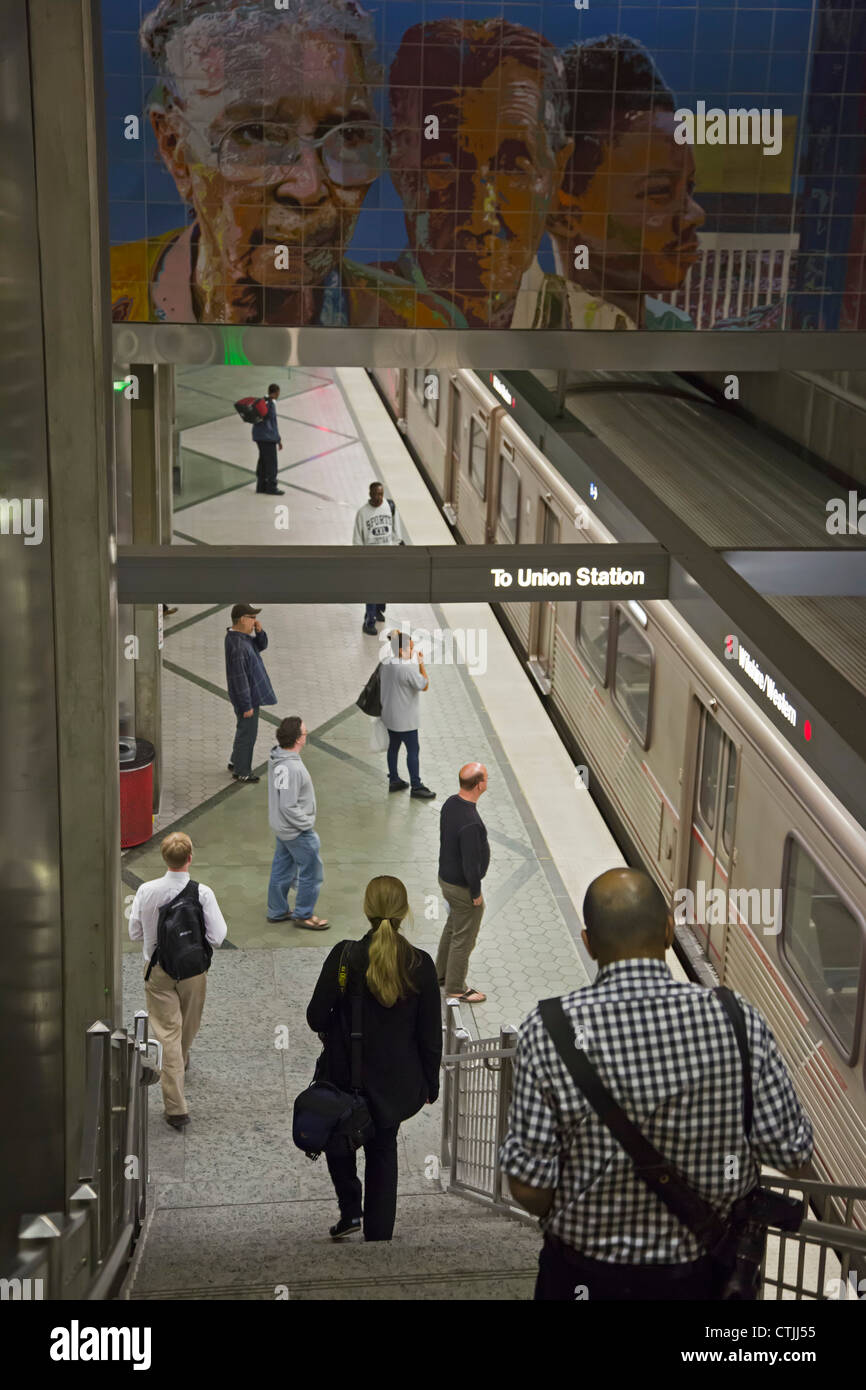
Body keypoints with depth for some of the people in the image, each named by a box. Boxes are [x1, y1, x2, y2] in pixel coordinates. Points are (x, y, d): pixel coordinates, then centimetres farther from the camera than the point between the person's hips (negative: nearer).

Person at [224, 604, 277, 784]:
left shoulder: (241, 636, 1)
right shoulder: (238, 646, -30)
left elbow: (261, 646, 13)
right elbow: (239, 678, -28)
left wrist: (259, 631, -9)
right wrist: (246, 705, -22)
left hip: (251, 694, 10)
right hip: (247, 697, -10)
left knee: (245, 730, 25)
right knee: (247, 734, 5)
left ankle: (235, 762, 41)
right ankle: (241, 772, 20)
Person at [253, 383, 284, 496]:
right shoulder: (271, 404, -16)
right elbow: (273, 423, -15)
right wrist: (278, 440, -8)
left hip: (259, 436, 9)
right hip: (268, 437, -9)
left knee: (263, 460, 16)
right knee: (271, 462, -1)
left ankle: (261, 486, 22)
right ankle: (271, 488, 4)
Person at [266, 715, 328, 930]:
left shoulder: (276, 755, -2)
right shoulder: (290, 768, -32)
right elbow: (288, 806, -29)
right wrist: (307, 824, -15)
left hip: (282, 827, 9)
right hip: (297, 831, -9)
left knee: (282, 870, 22)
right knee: (312, 871, 8)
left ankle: (277, 911, 36)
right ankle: (303, 915, 21)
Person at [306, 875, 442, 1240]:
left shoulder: (345, 956, -18)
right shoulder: (420, 964, -13)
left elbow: (316, 1018, -13)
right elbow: (430, 1035, -6)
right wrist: (430, 1084, 8)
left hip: (345, 1075, -1)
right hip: (395, 1081, 1)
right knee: (383, 1150, 21)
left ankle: (350, 1210, 16)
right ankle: (378, 1232, 24)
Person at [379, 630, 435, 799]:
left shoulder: (386, 663, -1)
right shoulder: (408, 668, -26)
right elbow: (424, 685, -17)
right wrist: (421, 663, -11)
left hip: (389, 714, 8)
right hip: (405, 718, -8)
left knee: (393, 746, 18)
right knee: (413, 750, 1)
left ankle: (394, 780, 29)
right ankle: (416, 786, 6)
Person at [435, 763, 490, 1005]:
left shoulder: (451, 803, -5)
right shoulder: (470, 823, -34)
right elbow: (471, 864, -28)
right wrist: (476, 893, -13)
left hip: (446, 877, 9)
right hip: (462, 887, -9)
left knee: (453, 928, 27)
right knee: (464, 939, 9)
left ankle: (440, 974, 43)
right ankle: (455, 988, 25)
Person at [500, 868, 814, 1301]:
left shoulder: (550, 1031, -21)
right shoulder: (736, 1020, -17)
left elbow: (528, 1185, -17)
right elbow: (794, 1156, -9)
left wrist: (577, 1223, 4)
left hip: (583, 1277, -1)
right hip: (700, 1277, 1)